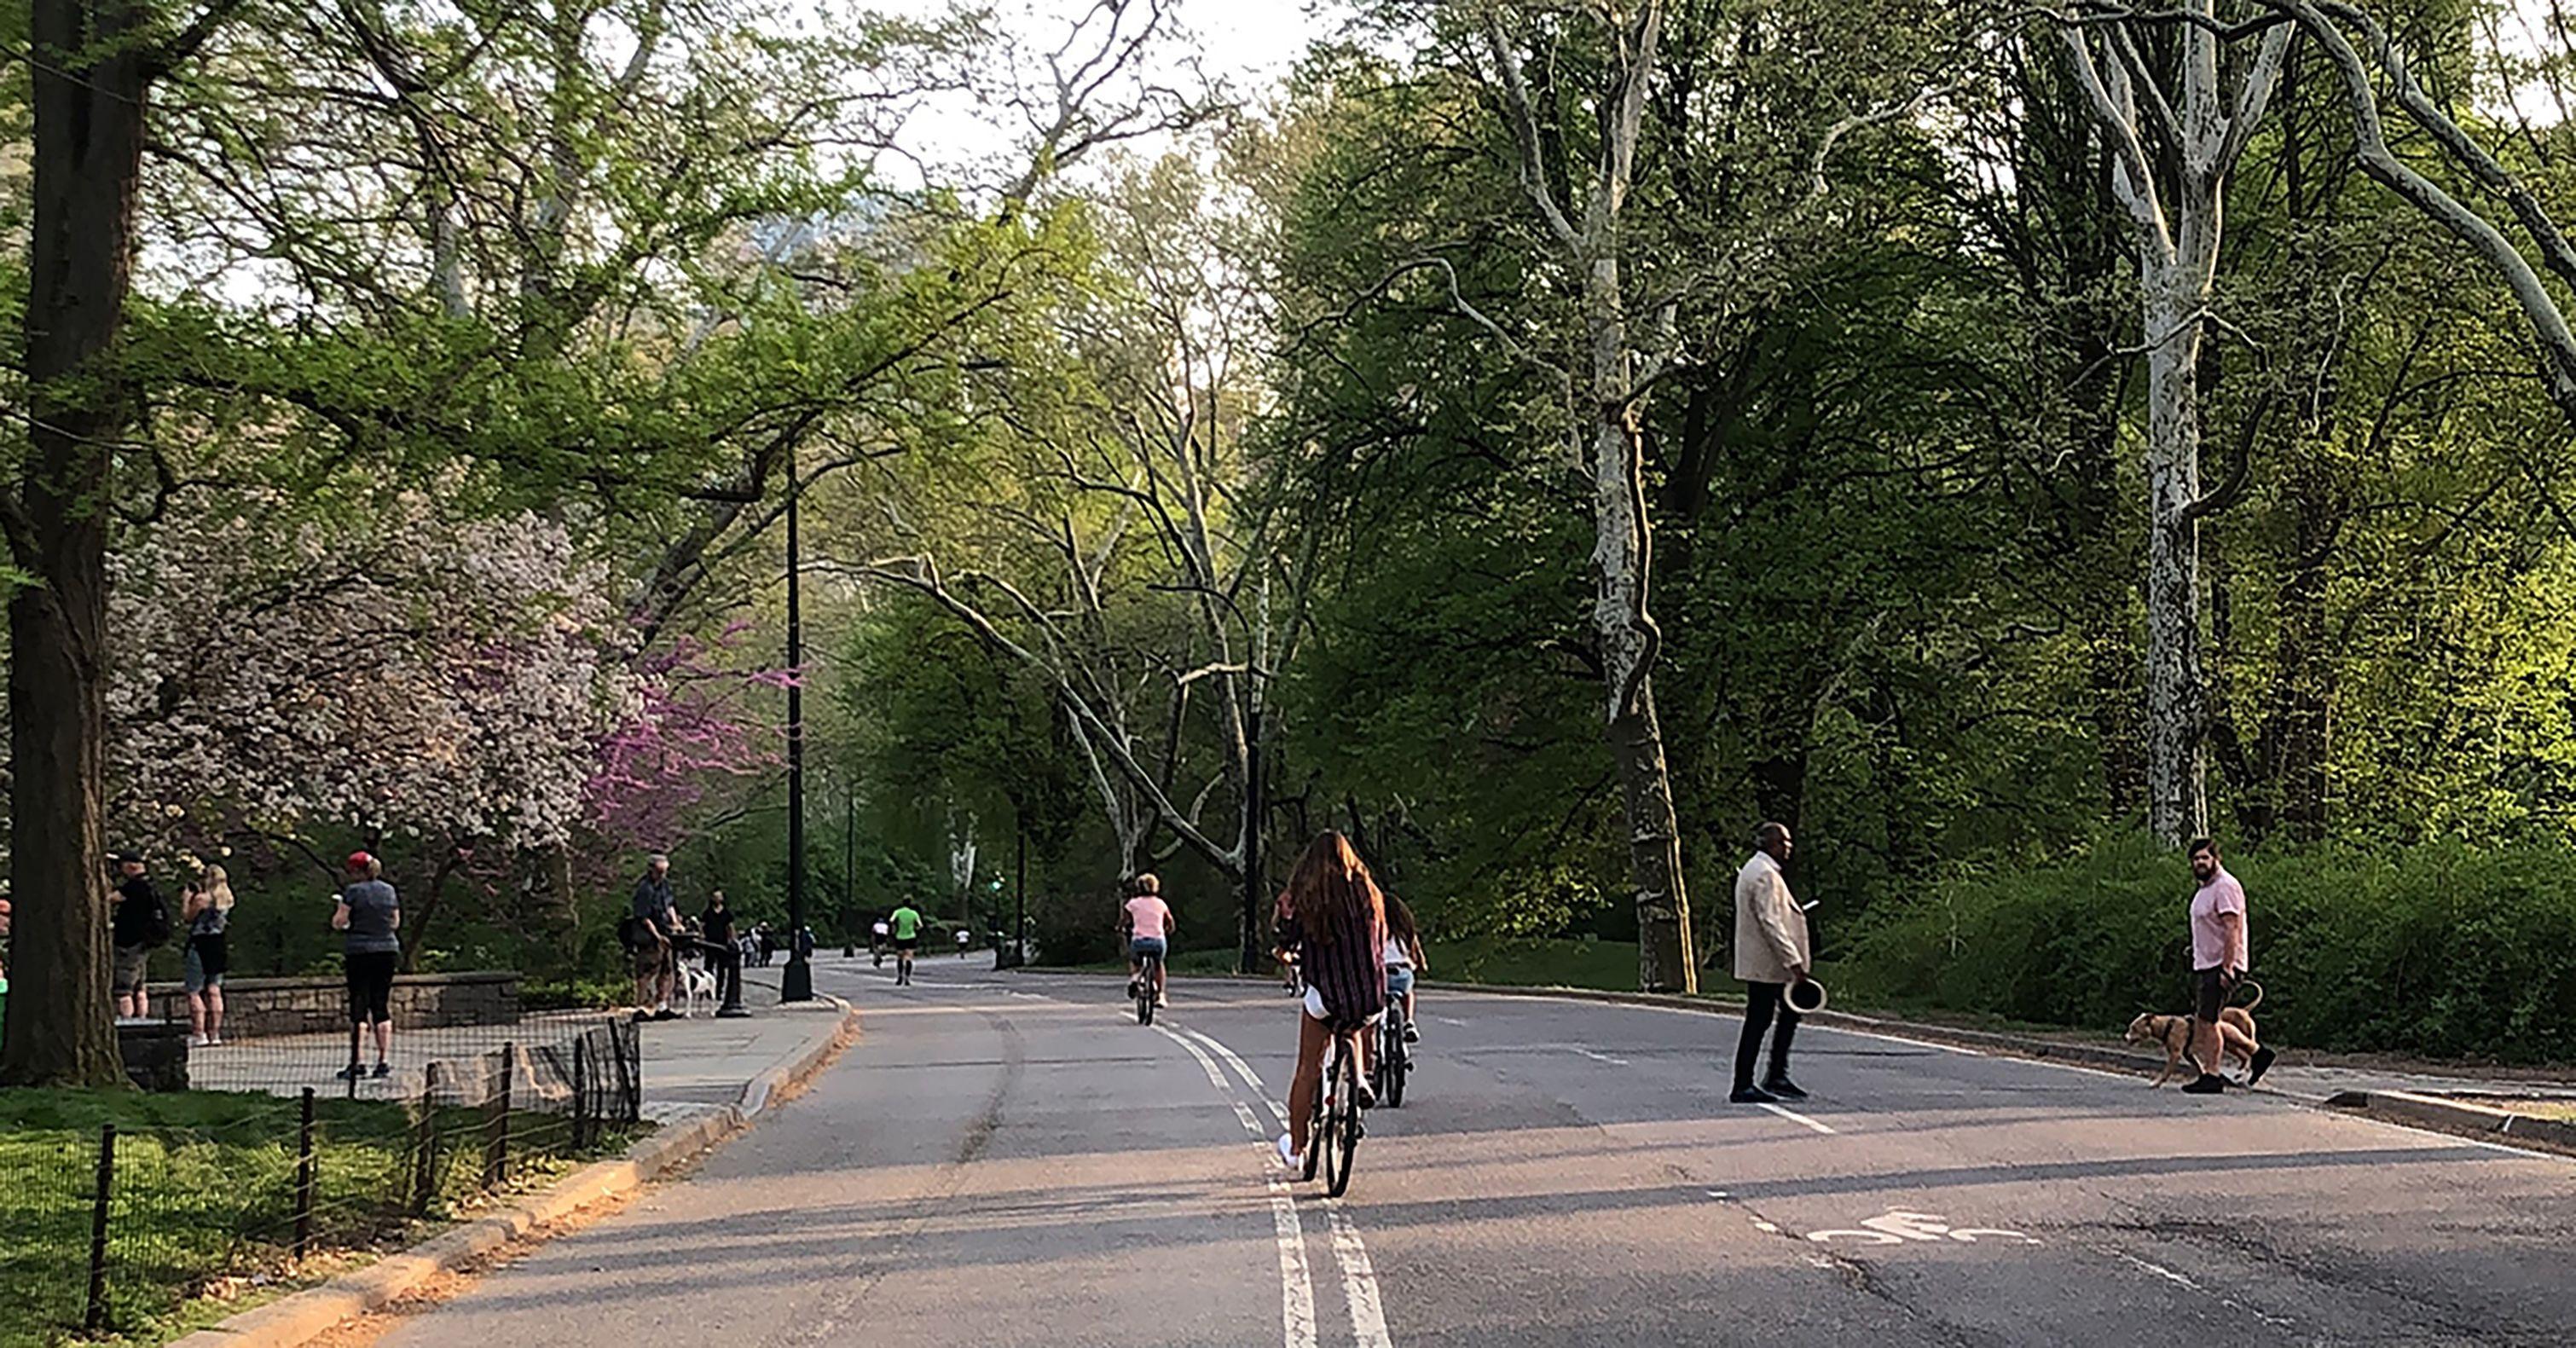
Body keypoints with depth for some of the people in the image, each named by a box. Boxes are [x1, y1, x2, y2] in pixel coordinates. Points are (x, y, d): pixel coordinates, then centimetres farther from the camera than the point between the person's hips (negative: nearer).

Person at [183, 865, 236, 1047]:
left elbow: (186, 917, -6)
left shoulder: (201, 898, -16)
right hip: (219, 945, 6)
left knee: (194, 992, 0)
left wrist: (188, 895, 3)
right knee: (214, 990, 10)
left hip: (200, 945, -6)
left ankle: (199, 1034, -5)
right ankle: (215, 1033, 9)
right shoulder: (228, 899, 3)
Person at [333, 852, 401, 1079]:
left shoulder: (353, 891, -7)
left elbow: (338, 923, -7)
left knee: (359, 1007, -3)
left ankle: (356, 1063, -7)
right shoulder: (389, 891, 8)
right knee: (381, 1006, 8)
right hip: (387, 951, 4)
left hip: (359, 952, -4)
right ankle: (384, 1061, 5)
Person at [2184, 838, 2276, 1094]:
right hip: (2203, 965, 10)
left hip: (2220, 966, -10)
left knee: (2207, 1021, -8)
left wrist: (2227, 968, -25)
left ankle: (2211, 1076, -2)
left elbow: (2232, 930, -21)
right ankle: (2256, 1052, 19)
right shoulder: (2205, 888, 17)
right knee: (2203, 1022, 11)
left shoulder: (2225, 887, -15)